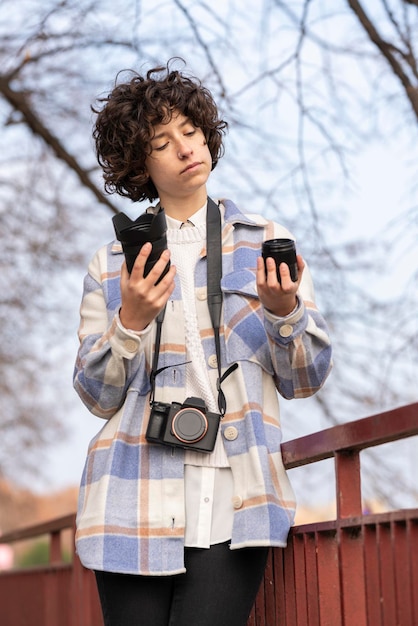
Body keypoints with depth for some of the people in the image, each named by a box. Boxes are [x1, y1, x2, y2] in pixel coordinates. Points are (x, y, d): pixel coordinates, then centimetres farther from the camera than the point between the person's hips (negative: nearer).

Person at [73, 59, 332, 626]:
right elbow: (97, 396, 7)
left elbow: (305, 379, 8)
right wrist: (131, 320, -9)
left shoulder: (265, 241, 11)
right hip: (136, 501, 1)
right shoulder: (112, 266, 13)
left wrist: (283, 310, -11)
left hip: (232, 499, -1)